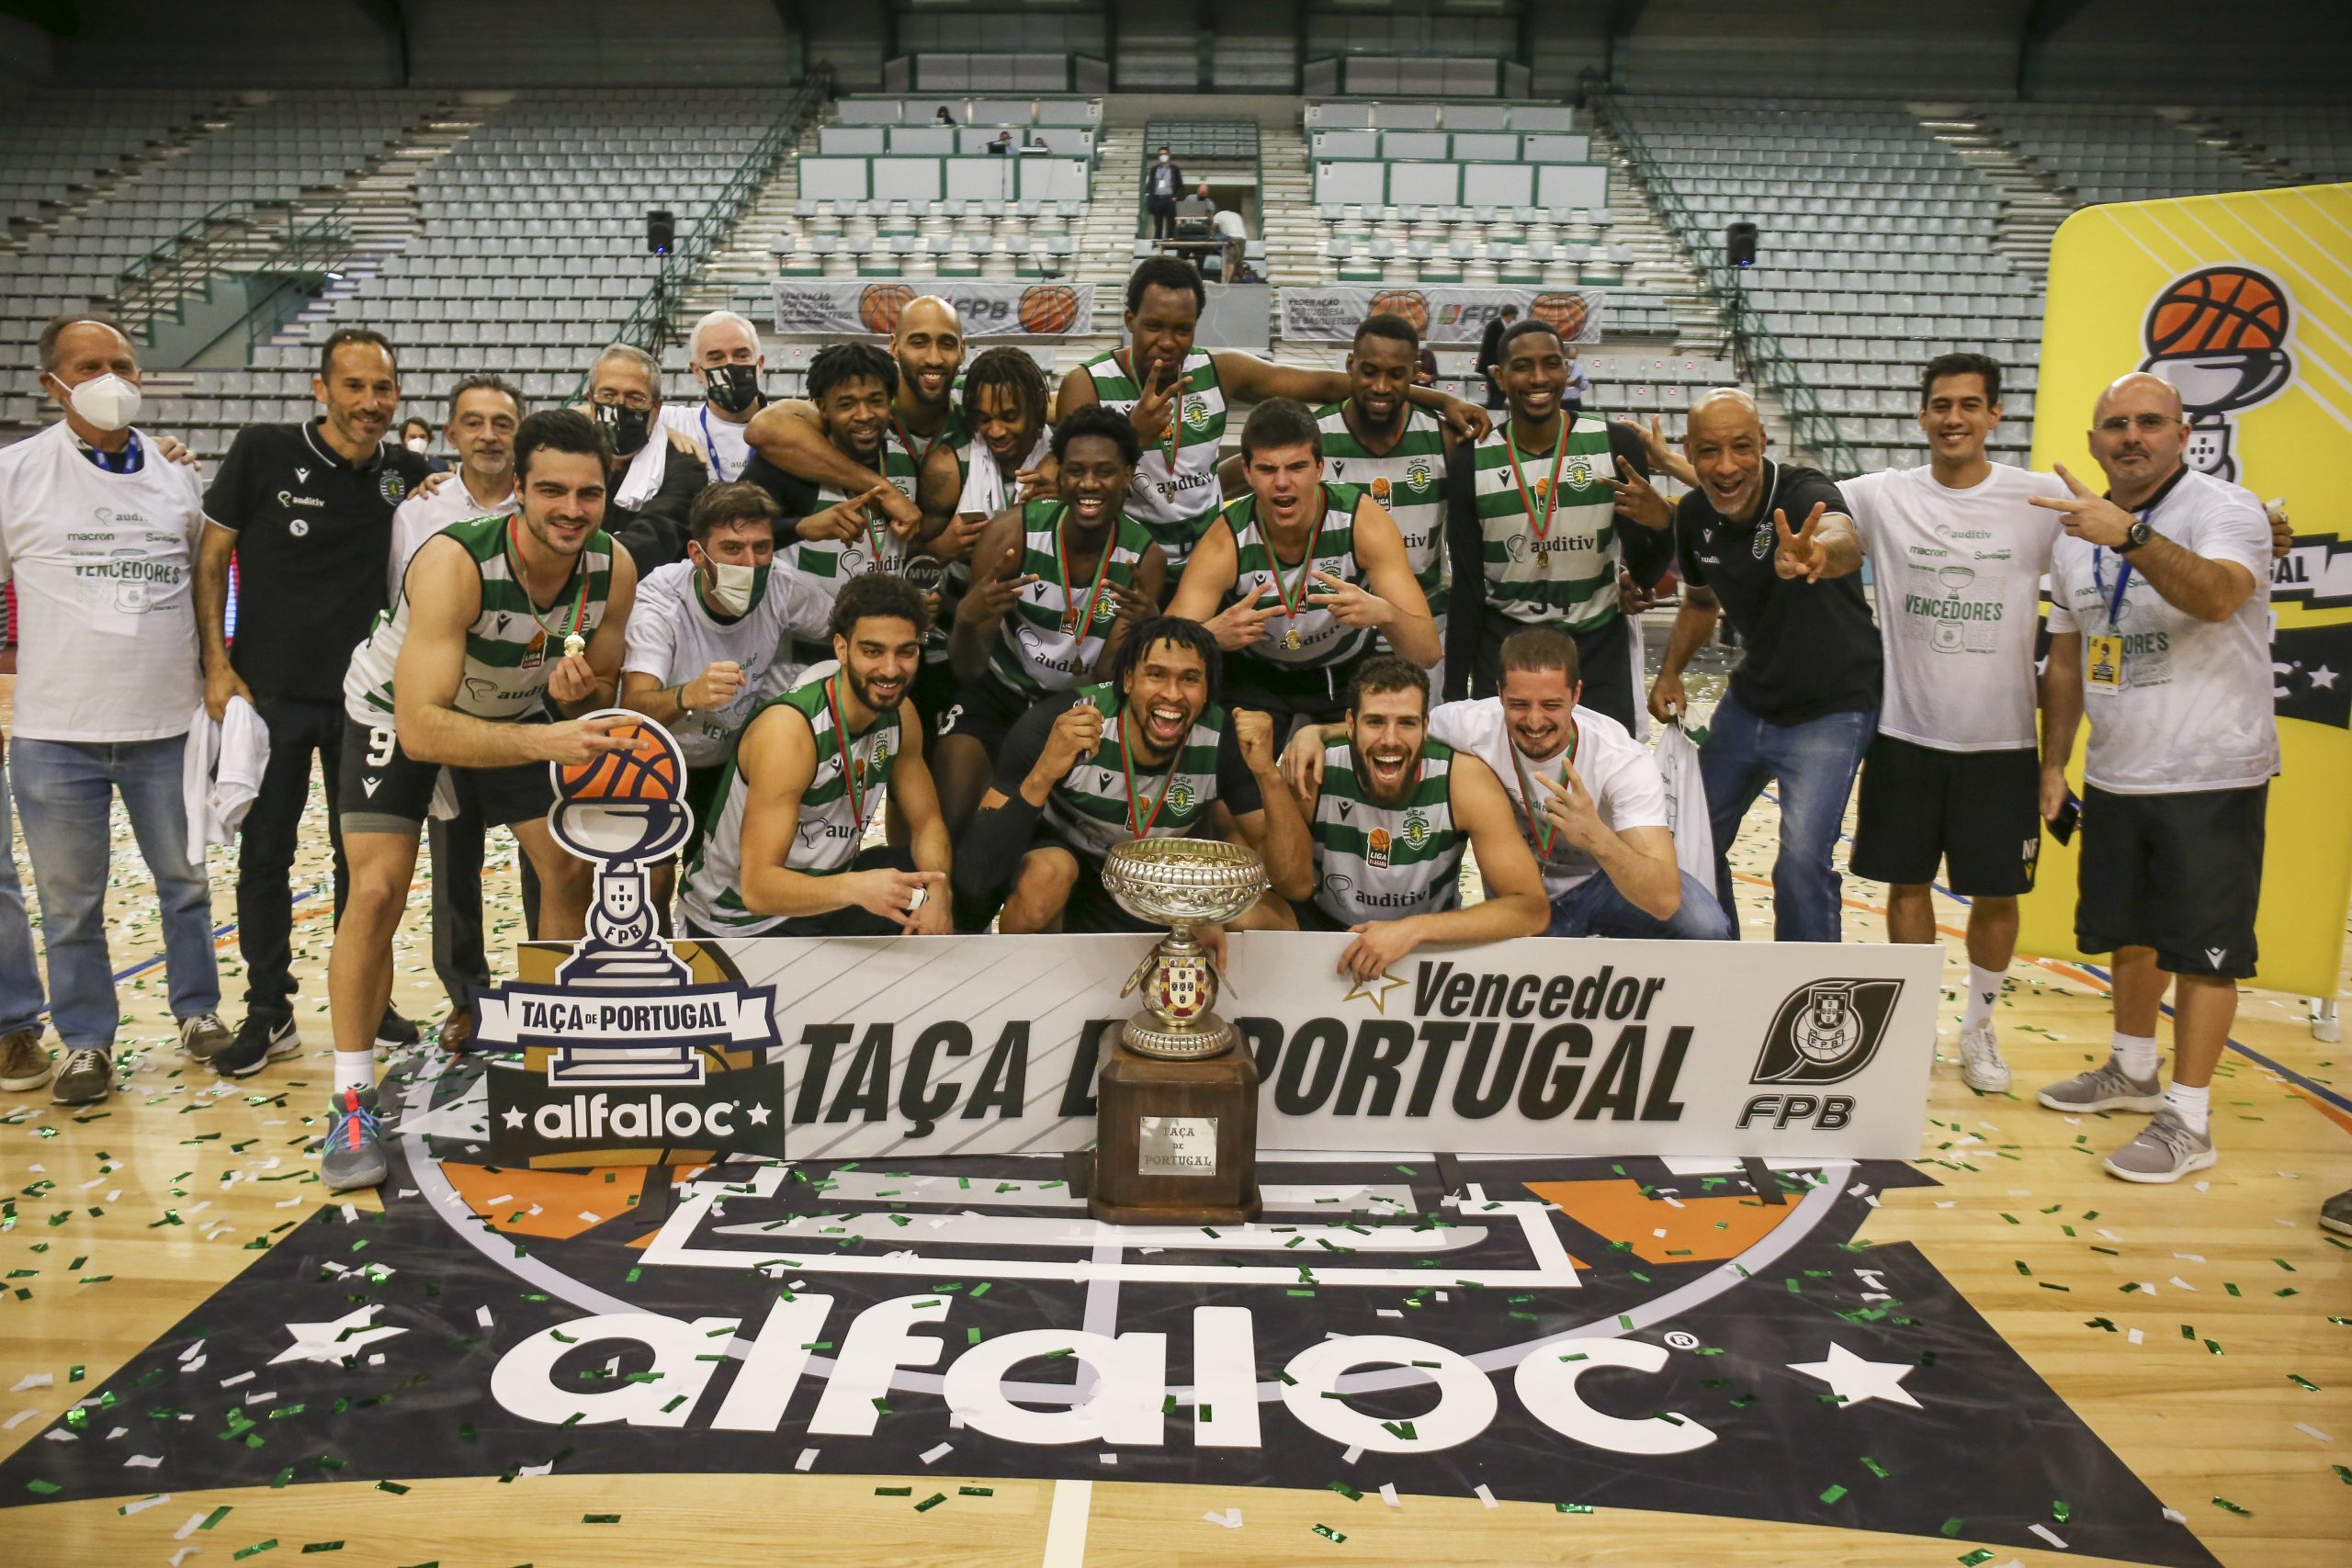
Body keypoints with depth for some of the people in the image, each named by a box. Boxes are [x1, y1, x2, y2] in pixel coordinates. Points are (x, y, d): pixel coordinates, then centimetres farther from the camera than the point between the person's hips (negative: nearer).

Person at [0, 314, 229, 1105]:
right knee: (69, 898, 7)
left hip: (167, 722, 2)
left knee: (185, 878, 13)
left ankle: (199, 1011, 29)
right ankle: (85, 1040, 21)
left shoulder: (176, 474, 6)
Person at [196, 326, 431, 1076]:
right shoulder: (262, 452, -6)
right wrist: (217, 666, -8)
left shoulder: (408, 473, 1)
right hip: (270, 693, -2)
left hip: (366, 696, 2)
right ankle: (268, 1013, 17)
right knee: (264, 853, 6)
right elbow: (211, 560, -1)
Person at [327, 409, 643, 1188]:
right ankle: (352, 1106, -2)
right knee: (377, 890, -15)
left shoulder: (614, 568, -22)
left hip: (518, 709, 5)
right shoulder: (455, 562, -38)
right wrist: (547, 739, -55)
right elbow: (422, 729, -44)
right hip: (398, 710, -4)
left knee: (571, 869, -1)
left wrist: (578, 691, -31)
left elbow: (599, 694, -7)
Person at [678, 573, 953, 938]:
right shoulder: (787, 730, -28)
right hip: (742, 924, -7)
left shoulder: (898, 712, -5)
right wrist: (857, 888, -51)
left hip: (824, 885, 7)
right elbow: (758, 888, -32)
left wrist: (936, 893, -20)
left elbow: (926, 823, 3)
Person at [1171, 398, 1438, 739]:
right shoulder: (1226, 543, -26)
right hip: (1256, 677, -1)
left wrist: (1384, 614, -50)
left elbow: (1427, 653, -28)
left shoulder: (1362, 520, -25)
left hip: (1349, 672, 1)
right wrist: (1211, 635, -51)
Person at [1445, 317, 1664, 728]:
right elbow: (1466, 586, 1)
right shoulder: (1472, 461, -4)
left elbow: (1643, 574, 0)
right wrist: (1455, 693, -1)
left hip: (1599, 649, 0)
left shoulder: (1616, 445, -5)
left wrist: (1660, 528, -22)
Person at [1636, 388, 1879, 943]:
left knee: (1802, 858, -20)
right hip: (1749, 702, 7)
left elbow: (1841, 535, -52)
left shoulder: (1804, 494, -26)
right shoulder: (1694, 515, -8)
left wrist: (1814, 551, -75)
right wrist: (1670, 672, -2)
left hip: (1829, 709, -6)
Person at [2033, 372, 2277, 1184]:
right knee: (2128, 932, 19)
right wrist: (2053, 763, 13)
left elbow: (2217, 596, -34)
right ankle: (2134, 1071, 37)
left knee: (2201, 948, 0)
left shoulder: (2225, 510, -12)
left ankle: (2188, 1120, 9)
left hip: (2211, 779, -6)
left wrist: (2129, 535, -48)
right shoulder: (2076, 535, 8)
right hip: (2114, 777, 7)